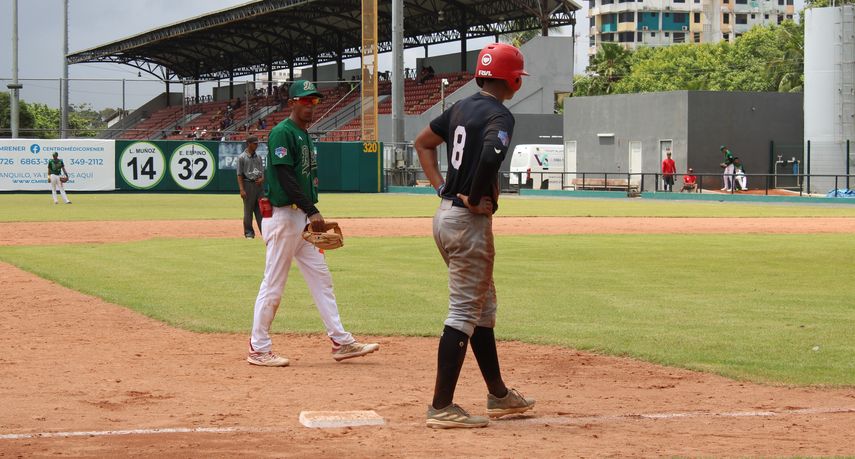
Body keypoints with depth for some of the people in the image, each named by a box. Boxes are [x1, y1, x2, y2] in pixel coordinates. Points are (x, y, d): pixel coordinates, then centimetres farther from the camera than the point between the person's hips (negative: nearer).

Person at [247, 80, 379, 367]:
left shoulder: (306, 135, 17)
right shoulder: (282, 133, -13)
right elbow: (285, 178, -21)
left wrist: (312, 215, 15)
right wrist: (312, 211, -25)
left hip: (303, 218, 10)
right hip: (282, 216, -10)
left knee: (321, 279, 9)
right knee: (273, 285, -3)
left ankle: (341, 342, 11)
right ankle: (258, 349, 4)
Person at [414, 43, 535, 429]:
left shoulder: (462, 107, 12)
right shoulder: (499, 115, -15)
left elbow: (422, 142, 22)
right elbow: (491, 154, -35)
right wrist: (475, 198, -20)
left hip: (445, 213, 9)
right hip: (470, 222, -9)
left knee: (483, 306, 18)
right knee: (464, 312, -6)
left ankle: (499, 396, 27)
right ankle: (441, 407, -5)